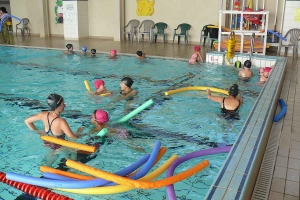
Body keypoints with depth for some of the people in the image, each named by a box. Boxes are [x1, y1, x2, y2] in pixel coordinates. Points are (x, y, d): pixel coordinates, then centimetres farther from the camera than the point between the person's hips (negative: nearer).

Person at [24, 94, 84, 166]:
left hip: (46, 143, 7)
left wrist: (37, 131, 7)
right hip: (58, 147, -6)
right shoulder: (61, 122, -35)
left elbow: (27, 121, -2)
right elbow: (73, 137, -28)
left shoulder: (44, 115, -16)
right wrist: (79, 131, -7)